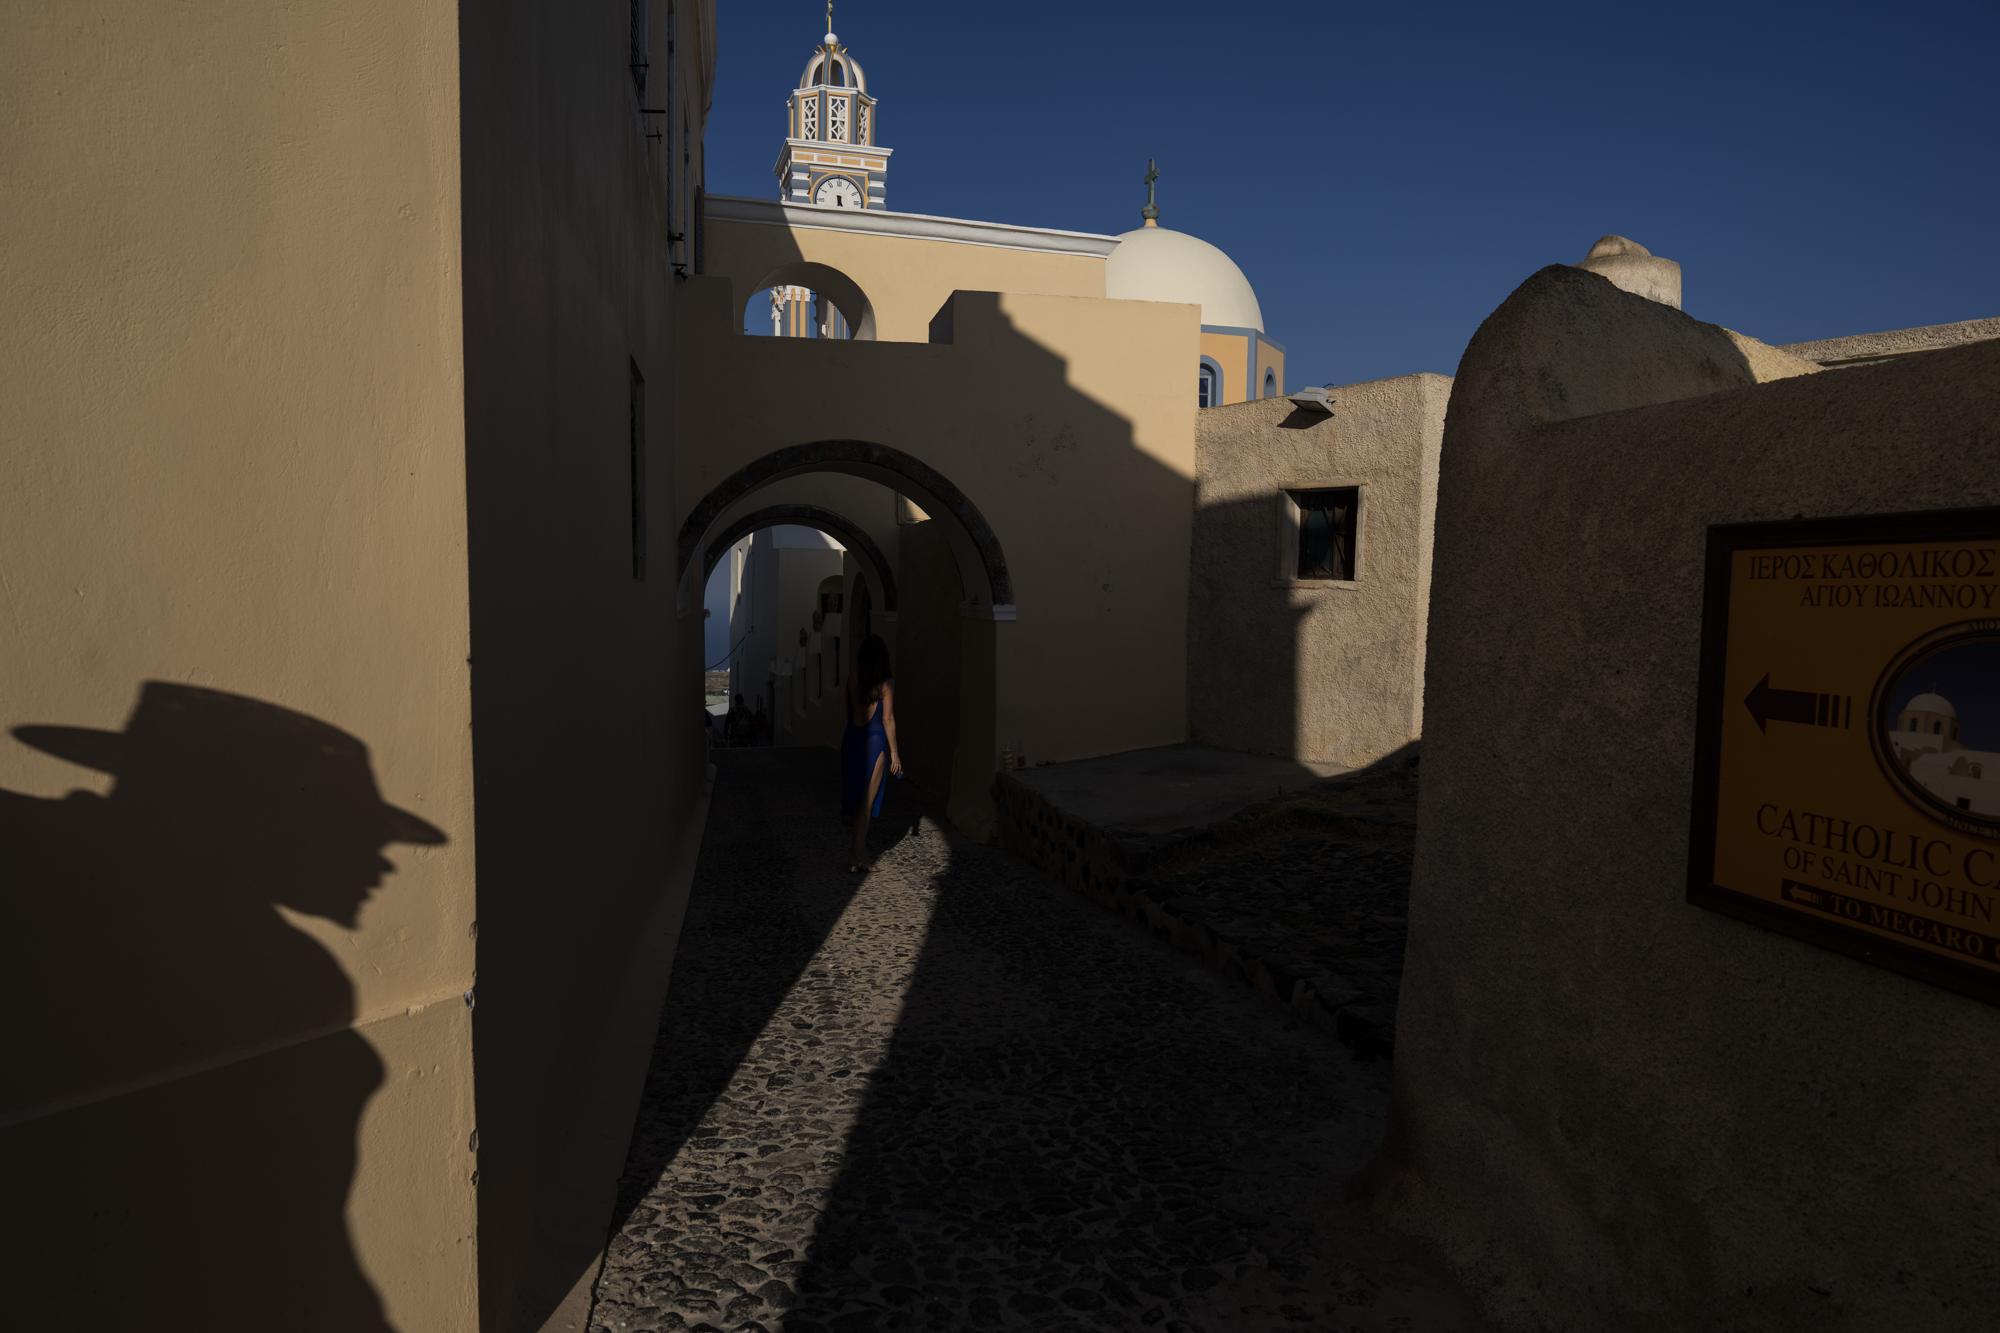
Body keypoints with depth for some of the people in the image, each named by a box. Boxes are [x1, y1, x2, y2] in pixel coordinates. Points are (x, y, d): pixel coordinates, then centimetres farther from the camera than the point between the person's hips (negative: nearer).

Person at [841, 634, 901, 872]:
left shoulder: (852, 680, 1)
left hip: (851, 738, 4)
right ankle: (857, 857, 5)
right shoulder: (887, 683, -11)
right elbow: (888, 719, -10)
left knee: (855, 794, 17)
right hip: (874, 741, -4)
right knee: (867, 799, 3)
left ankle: (860, 850, 28)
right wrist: (894, 752, -4)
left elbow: (849, 712, 7)